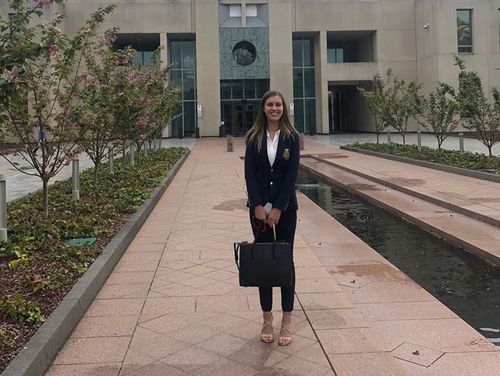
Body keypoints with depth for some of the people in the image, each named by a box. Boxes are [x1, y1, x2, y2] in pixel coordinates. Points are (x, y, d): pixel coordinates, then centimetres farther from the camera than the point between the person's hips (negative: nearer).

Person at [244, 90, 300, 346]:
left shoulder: (292, 137, -1)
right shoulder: (253, 137, 2)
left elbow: (292, 174, -7)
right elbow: (249, 173, -3)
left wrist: (277, 209, -13)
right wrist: (259, 206, -12)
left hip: (285, 206, -1)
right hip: (259, 207, 1)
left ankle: (287, 321, 11)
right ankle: (267, 319, 17)